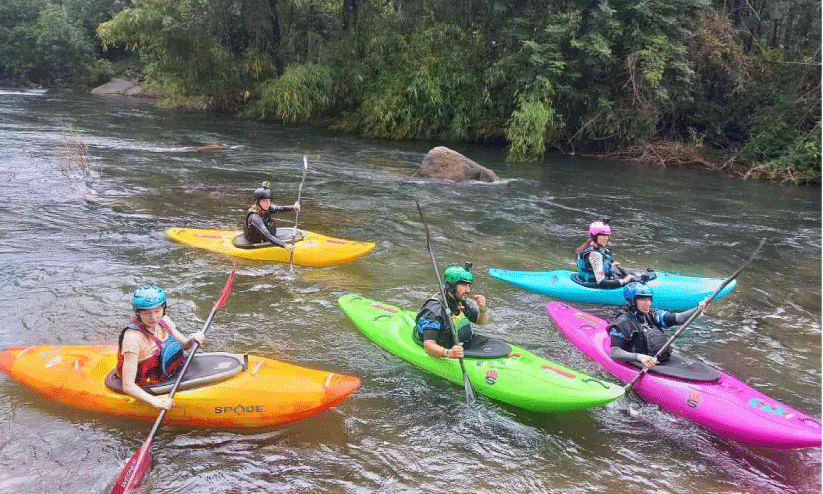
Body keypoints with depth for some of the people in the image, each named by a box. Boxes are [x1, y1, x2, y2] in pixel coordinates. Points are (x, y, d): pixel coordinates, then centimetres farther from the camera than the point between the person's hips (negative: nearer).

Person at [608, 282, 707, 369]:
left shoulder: (653, 315, 15)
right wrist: (639, 357, -30)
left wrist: (698, 309, -13)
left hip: (665, 362, 7)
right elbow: (613, 352, -15)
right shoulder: (623, 322, -5)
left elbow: (677, 318, 4)